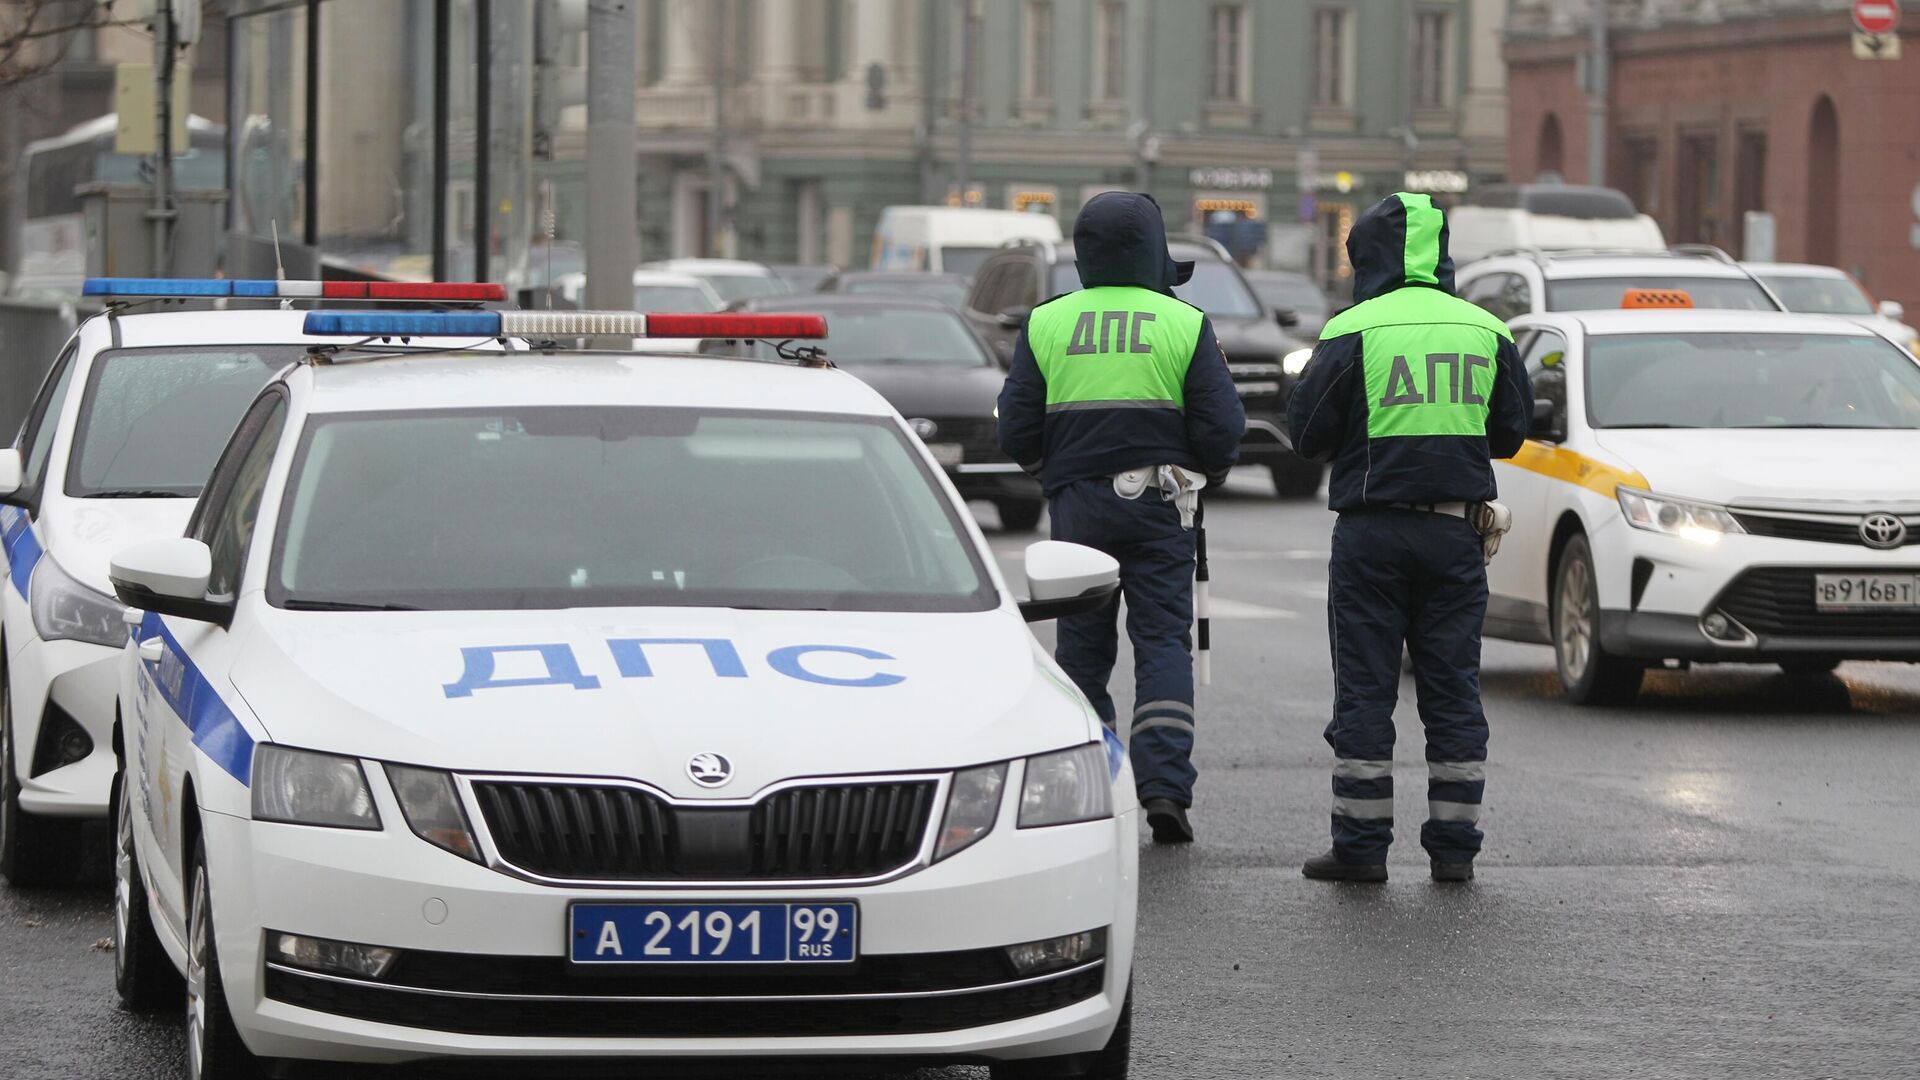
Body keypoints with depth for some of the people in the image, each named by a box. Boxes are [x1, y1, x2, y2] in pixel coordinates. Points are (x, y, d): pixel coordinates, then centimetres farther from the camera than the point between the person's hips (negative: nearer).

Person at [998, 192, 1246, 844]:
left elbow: (1016, 432, 1)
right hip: (1158, 506, -2)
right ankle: (1163, 786, -13)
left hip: (1076, 504, 2)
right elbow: (1222, 428, -6)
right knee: (1163, 643, 0)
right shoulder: (1185, 325, -3)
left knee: (1082, 647, 11)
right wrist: (1202, 472, 15)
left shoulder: (1046, 324, 2)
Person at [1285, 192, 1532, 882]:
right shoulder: (1486, 333, 5)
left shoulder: (1354, 330, -7)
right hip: (1456, 529, 3)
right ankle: (1454, 845, 7)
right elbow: (1512, 430, 13)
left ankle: (1361, 844, 1)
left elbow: (1308, 433, -5)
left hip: (1372, 528, -3)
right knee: (1452, 690, 8)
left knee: (1365, 689, 2)